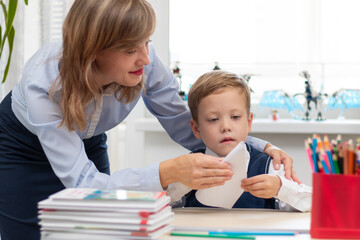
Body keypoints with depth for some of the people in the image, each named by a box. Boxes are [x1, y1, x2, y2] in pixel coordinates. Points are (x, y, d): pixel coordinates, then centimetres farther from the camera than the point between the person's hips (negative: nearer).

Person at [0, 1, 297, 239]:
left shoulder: (146, 63, -29)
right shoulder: (43, 84, -40)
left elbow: (187, 128, -14)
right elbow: (81, 182, -40)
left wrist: (264, 148, -28)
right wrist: (167, 173, -54)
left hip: (87, 140, 4)